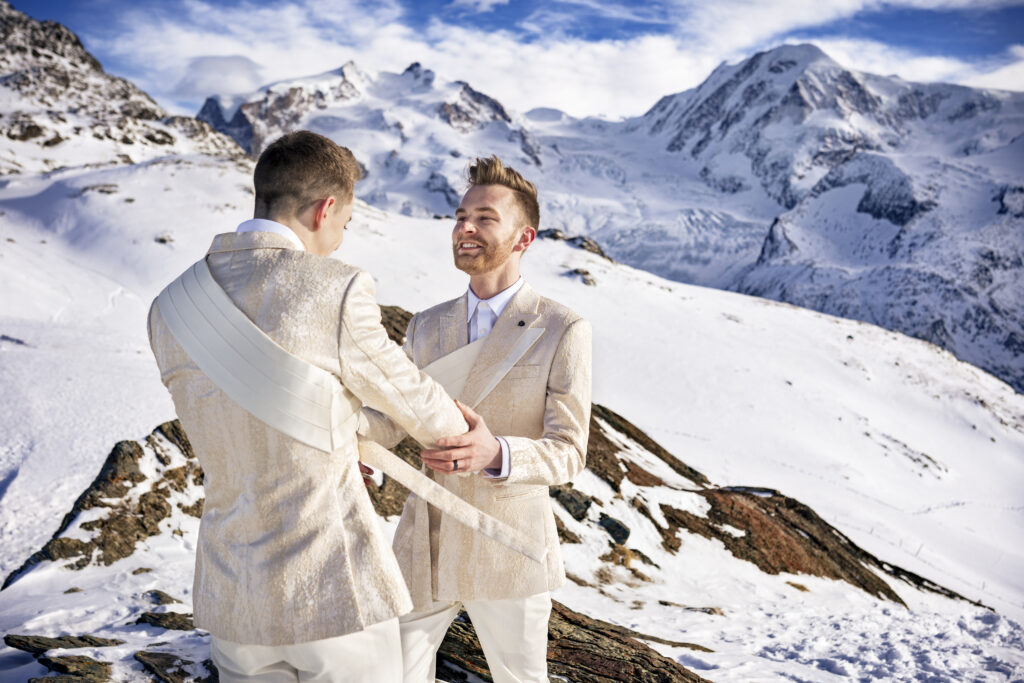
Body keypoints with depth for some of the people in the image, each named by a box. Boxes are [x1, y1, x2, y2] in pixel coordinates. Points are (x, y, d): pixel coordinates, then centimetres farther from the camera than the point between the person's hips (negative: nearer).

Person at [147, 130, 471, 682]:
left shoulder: (170, 311, 1)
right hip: (334, 585, -6)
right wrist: (459, 432, 20)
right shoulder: (336, 293, -18)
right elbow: (415, 404, -3)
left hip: (233, 595, 6)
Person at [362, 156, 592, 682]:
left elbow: (567, 453, -16)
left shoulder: (563, 331, -13)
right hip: (425, 545, 4)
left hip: (508, 551, -3)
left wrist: (495, 454, -37)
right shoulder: (427, 327, 3)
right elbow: (388, 424, 5)